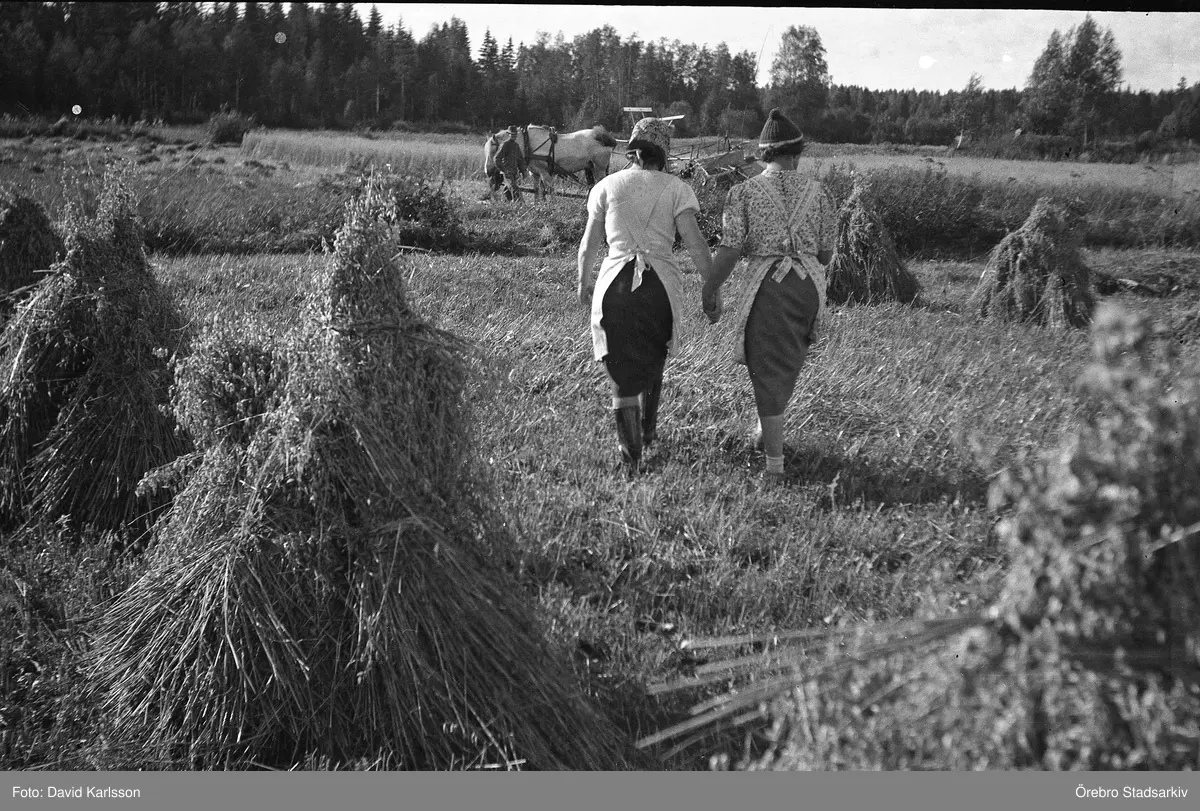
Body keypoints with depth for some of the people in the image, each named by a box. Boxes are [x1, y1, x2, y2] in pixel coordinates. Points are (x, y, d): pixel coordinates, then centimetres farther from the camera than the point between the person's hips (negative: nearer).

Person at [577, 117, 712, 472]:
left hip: (614, 283, 0)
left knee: (622, 370, 4)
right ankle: (648, 428, 40)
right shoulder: (676, 188, 2)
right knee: (653, 359, 25)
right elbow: (694, 241, -7)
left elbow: (588, 245, 8)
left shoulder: (607, 186, 5)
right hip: (661, 283, 1)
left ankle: (632, 455, -6)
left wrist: (583, 282, 24)